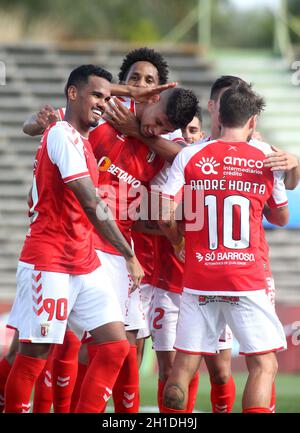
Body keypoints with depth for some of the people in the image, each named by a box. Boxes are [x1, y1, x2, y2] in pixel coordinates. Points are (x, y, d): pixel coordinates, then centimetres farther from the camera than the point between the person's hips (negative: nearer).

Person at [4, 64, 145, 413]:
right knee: (34, 353, -3)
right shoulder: (64, 135, -14)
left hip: (83, 264, 9)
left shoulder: (79, 139, 15)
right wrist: (129, 255, -20)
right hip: (49, 263, -9)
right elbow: (92, 205, -20)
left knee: (116, 346, 1)